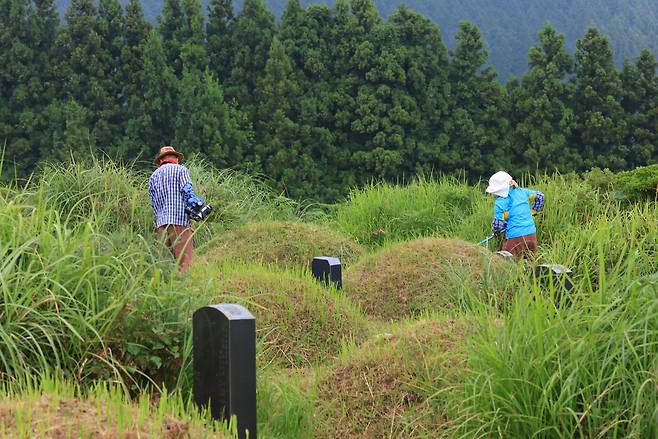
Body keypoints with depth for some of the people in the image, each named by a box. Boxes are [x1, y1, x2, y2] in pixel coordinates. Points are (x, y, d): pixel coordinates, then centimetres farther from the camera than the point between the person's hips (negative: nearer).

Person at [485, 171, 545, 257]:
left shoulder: (500, 203, -9)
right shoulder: (521, 192, 8)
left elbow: (497, 225, -9)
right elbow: (540, 196, 20)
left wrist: (495, 232, 14)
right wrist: (532, 212, 27)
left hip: (515, 237, -6)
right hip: (531, 234, 6)